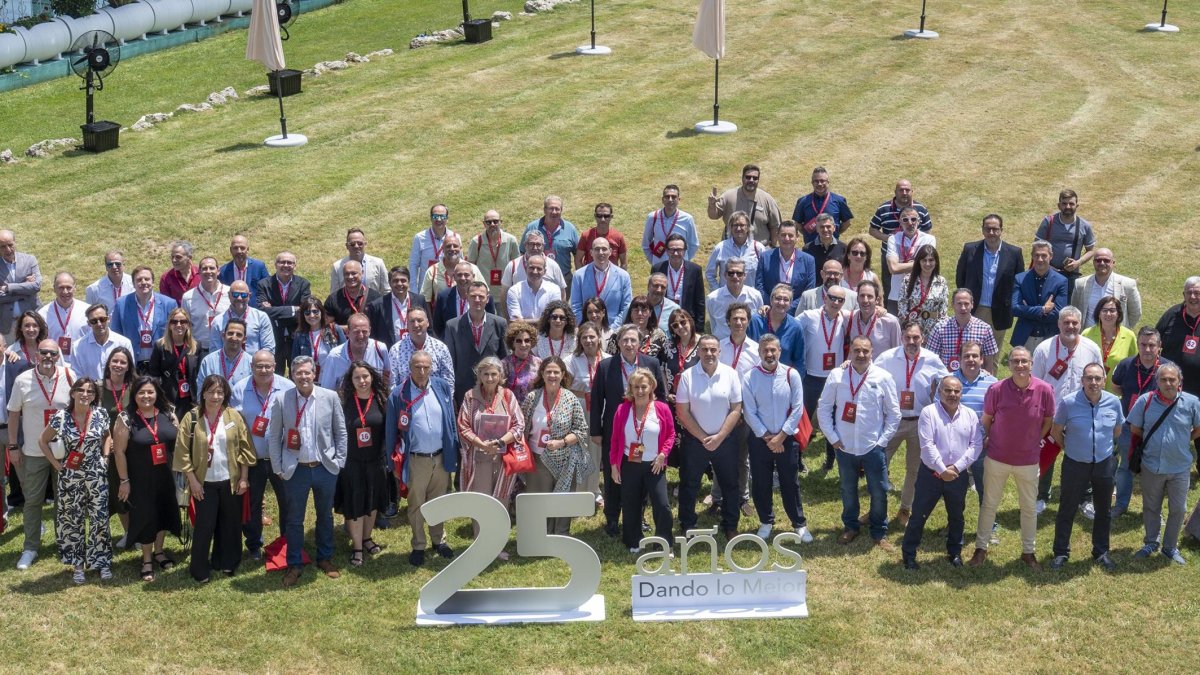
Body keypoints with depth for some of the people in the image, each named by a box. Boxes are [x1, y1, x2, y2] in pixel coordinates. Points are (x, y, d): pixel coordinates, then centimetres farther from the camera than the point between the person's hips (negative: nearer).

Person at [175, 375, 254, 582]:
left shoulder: (234, 416, -4)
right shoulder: (191, 417, -8)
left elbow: (245, 448, 0)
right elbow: (182, 451, -6)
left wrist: (244, 478, -3)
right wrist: (192, 479, -9)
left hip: (230, 481, 2)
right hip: (204, 482, -2)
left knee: (230, 524, 11)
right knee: (204, 525, 1)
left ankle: (226, 562, 29)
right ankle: (200, 569, 14)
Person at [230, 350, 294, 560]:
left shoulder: (288, 388, -7)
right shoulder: (239, 389, -4)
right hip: (252, 459, 1)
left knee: (288, 501, 8)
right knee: (252, 503, 13)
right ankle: (253, 545, 29)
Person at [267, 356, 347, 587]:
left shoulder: (330, 397, -5)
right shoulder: (282, 400, -7)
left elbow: (341, 431, 2)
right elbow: (274, 436, -1)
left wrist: (339, 461, -2)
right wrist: (278, 468, -3)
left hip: (325, 468, 1)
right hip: (295, 470, -1)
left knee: (325, 516, 16)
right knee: (294, 519, 9)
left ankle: (325, 559, 33)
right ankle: (294, 565, 22)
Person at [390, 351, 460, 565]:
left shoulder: (442, 387, -2)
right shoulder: (399, 395, -12)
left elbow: (451, 420, 6)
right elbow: (391, 431, -5)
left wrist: (454, 451, 5)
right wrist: (394, 463, -2)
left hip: (441, 457, 3)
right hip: (416, 460, -3)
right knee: (416, 505, 11)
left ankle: (439, 540, 37)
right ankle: (418, 546, 27)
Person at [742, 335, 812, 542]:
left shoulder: (791, 375, -8)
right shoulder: (749, 378, -8)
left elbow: (797, 409, -7)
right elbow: (749, 413, -7)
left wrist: (780, 436, -11)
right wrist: (767, 437, -10)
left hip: (787, 438, -1)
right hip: (759, 439, 1)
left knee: (790, 484, 8)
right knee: (760, 484, 11)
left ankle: (800, 524, 21)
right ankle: (766, 522, 29)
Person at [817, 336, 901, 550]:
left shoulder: (883, 377, -6)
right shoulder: (836, 375, -5)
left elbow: (894, 413, 1)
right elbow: (823, 408, 1)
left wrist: (883, 440, -4)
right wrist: (832, 437, -3)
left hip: (873, 448, -1)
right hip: (844, 447, 1)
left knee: (879, 491, 5)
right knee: (848, 490, 16)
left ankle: (880, 532, 23)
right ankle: (850, 526, 36)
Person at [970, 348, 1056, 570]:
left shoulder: (1045, 390, -15)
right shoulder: (996, 389, -17)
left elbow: (1048, 420, 2)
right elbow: (986, 419, -1)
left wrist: (1034, 440, 6)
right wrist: (990, 441, 6)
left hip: (1029, 460, 1)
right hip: (997, 457, -1)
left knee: (1029, 507, 15)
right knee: (989, 504, 13)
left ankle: (1028, 551, 32)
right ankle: (981, 548, 28)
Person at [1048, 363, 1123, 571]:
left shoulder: (1114, 402, -9)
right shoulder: (1068, 402, -18)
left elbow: (1117, 431, 9)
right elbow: (1055, 432, -3)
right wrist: (1071, 448, 6)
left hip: (1104, 463, 3)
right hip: (1075, 464, -3)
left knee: (1103, 511, 17)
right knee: (1067, 510, 8)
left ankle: (1101, 552, 34)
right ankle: (1061, 552, 23)